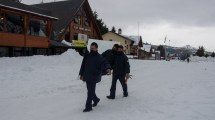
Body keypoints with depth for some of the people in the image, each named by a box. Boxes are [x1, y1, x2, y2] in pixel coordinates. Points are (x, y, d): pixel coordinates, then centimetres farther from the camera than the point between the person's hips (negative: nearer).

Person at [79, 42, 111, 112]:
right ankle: (96, 99, 41)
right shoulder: (87, 56, 9)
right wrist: (81, 74, 17)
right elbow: (83, 65, 17)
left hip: (94, 77, -6)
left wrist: (108, 68, -43)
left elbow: (104, 64, -23)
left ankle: (88, 106, 2)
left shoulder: (99, 57, -8)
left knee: (90, 92, -6)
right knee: (90, 91, 16)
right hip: (87, 77, 6)